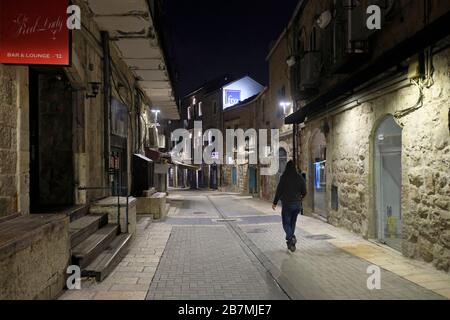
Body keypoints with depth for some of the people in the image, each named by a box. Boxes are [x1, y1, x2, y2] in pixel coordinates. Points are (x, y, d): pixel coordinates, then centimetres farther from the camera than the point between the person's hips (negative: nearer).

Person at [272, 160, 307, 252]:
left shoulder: (284, 177, -10)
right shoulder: (300, 177, 2)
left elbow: (279, 191, -10)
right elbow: (304, 192, 5)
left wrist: (275, 203, -1)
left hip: (287, 204, -4)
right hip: (297, 204, 4)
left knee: (286, 223, 4)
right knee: (292, 223, 16)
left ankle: (291, 237, -21)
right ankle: (290, 243, 22)